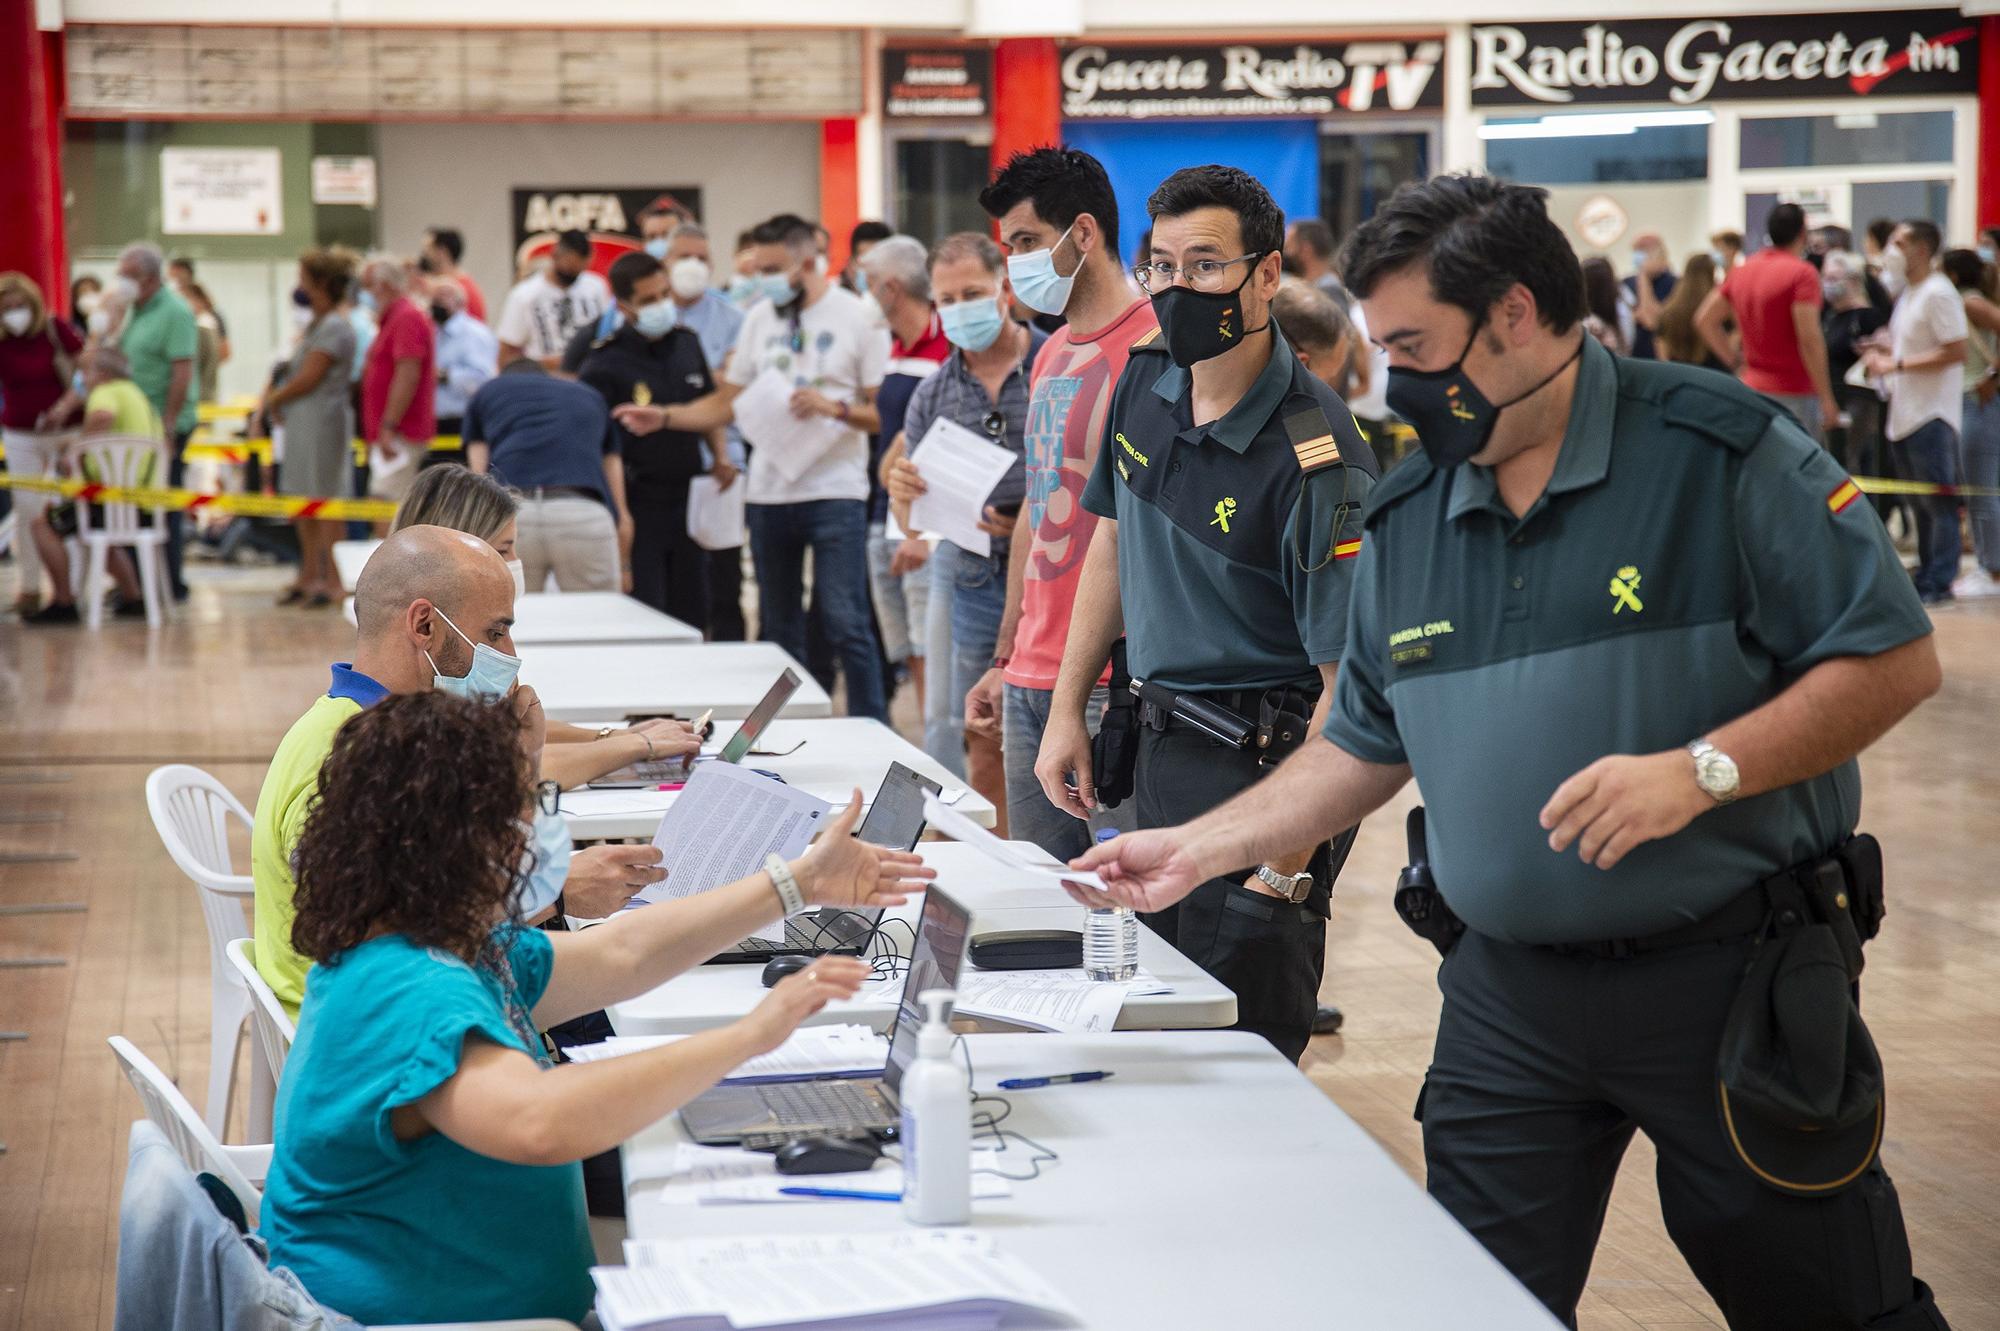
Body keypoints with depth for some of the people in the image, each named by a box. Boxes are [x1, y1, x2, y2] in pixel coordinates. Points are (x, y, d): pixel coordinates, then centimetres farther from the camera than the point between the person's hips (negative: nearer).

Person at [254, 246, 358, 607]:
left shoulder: (335, 328, -13)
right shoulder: (314, 326, 17)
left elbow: (307, 380, -16)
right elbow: (292, 376, 19)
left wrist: (272, 401, -4)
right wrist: (267, 405, 8)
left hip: (324, 418, -10)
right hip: (301, 421, 10)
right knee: (303, 501, 13)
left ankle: (334, 580, -3)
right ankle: (309, 575, 21)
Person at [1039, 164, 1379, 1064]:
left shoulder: (1313, 457, -22)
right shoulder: (1145, 385, 2)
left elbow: (1352, 683, -22)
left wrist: (1286, 867, -24)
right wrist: (1068, 711, 15)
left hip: (1266, 763, -8)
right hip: (1162, 746, 8)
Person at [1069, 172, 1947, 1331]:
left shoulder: (1721, 452, -11)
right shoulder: (1406, 518, 8)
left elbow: (1895, 659, -12)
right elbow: (1366, 749, 18)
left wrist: (1699, 772, -22)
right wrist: (1198, 849, 10)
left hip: (1729, 969, -5)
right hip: (1509, 994, 5)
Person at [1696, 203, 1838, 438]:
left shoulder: (1742, 271, 9)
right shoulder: (1803, 273, -12)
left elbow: (1704, 320, 14)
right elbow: (1809, 339, -20)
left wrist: (1735, 360, 15)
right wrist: (1826, 398, -16)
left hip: (1753, 385, 7)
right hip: (1794, 394, -7)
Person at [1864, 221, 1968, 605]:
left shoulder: (1938, 293, -13)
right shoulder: (1908, 293, 16)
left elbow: (1955, 351, -19)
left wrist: (1898, 364, -18)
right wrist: (1882, 353, 8)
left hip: (1931, 414, -9)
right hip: (1904, 413, 10)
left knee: (1938, 502, -5)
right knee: (1922, 504, 14)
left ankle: (1940, 583, -2)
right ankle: (1925, 577, 19)